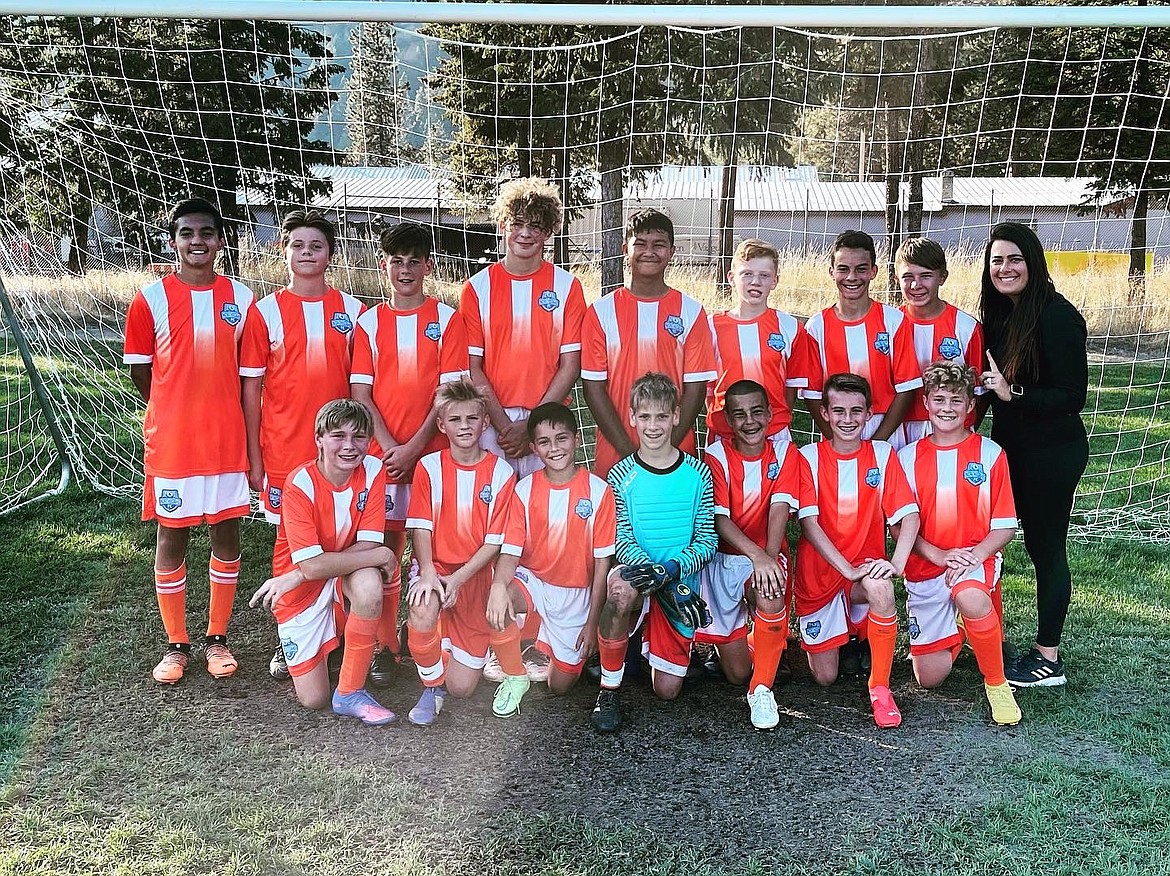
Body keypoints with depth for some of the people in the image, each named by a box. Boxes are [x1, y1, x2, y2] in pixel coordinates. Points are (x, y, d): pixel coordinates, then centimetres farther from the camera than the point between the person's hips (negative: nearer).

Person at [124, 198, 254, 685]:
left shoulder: (240, 297, 3)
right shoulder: (151, 298, -3)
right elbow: (140, 371, 4)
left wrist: (214, 409, 5)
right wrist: (179, 411, 7)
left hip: (227, 439, 2)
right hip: (171, 442, -2)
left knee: (227, 535, 8)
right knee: (171, 540, 7)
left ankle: (217, 638, 24)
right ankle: (176, 644, 22)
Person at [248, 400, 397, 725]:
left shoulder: (373, 470, -14)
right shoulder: (300, 485, -22)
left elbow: (367, 545, -17)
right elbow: (312, 564, -27)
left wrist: (294, 577, -21)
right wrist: (380, 556, -22)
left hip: (346, 575, 2)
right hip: (301, 585, -2)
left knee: (369, 586, -36)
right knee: (313, 699, -3)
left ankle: (350, 692, -16)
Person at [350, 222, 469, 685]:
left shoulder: (447, 319, 3)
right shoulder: (368, 323, 8)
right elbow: (360, 395, 3)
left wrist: (414, 447, -10)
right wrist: (390, 448, -9)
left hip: (433, 452, -1)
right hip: (383, 454, 1)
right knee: (383, 548, 4)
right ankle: (384, 646, 14)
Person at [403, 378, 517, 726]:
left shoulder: (501, 473, -5)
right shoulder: (429, 467, -1)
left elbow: (495, 540, -6)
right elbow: (420, 527, -6)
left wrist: (458, 579, -17)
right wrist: (428, 572, -23)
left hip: (475, 573, 0)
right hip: (434, 565, 0)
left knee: (462, 687, -1)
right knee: (422, 613, -38)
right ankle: (432, 686, -7)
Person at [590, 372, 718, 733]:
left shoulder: (697, 473, -1)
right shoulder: (622, 476, -4)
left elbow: (707, 540, -2)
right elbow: (622, 541, -8)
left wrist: (674, 570, -21)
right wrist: (661, 578, -24)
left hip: (681, 588, 2)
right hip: (640, 578, -2)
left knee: (667, 690, -1)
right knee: (621, 585, -40)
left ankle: (651, 641, 35)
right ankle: (609, 689, -19)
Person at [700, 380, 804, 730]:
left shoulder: (784, 452, -3)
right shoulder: (716, 456, -7)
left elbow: (780, 509, -13)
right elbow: (719, 519, -16)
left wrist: (769, 559, -28)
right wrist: (756, 556, -31)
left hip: (768, 557, 1)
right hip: (724, 558, -1)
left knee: (771, 593, -37)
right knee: (737, 672, -3)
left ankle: (762, 688, -15)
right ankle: (730, 640, 36)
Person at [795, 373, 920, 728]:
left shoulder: (883, 454, -2)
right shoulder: (809, 457, -6)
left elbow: (909, 516, -9)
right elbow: (809, 523, -14)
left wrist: (897, 562, -26)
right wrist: (848, 568, -24)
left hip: (866, 569, 0)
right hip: (819, 574, 0)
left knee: (881, 588, -37)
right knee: (825, 677, 0)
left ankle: (880, 686, -18)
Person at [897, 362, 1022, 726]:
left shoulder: (989, 453, -1)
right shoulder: (909, 457, 3)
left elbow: (1005, 525, -2)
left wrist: (974, 555, -20)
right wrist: (939, 555, -16)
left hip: (976, 559, -2)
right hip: (924, 566, 2)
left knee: (970, 598, -40)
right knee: (930, 678, 1)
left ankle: (997, 683, -14)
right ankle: (954, 632, 36)